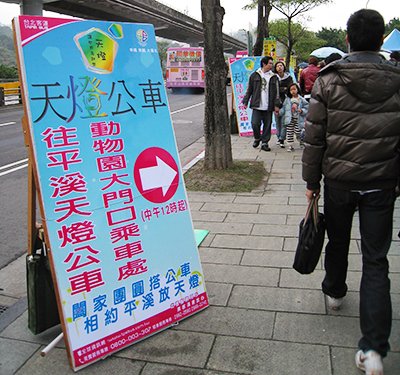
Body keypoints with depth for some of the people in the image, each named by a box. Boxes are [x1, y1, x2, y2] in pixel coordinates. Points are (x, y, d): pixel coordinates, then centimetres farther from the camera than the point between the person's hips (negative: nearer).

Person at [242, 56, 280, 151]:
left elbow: (276, 92, 7)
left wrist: (276, 105, 0)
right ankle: (257, 138, 19)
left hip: (268, 107, 1)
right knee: (255, 123, -8)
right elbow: (249, 90, 9)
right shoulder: (254, 75, 6)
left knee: (267, 125, 3)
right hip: (257, 105, -1)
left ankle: (264, 143, 15)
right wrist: (245, 102, 5)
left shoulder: (274, 77, 8)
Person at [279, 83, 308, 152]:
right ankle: (290, 146, 12)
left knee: (297, 132, -3)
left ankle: (302, 142, 23)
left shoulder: (301, 99, 1)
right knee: (289, 133, 2)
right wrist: (279, 112, -6)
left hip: (298, 119, -2)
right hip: (289, 119, 2)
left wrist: (302, 111, -16)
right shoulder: (287, 99, 7)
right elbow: (284, 108, 9)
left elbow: (306, 108, 2)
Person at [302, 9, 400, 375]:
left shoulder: (328, 80, -6)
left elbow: (314, 138, -6)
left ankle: (335, 291, 47)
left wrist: (311, 181, 3)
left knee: (338, 241, 23)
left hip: (338, 180, 0)